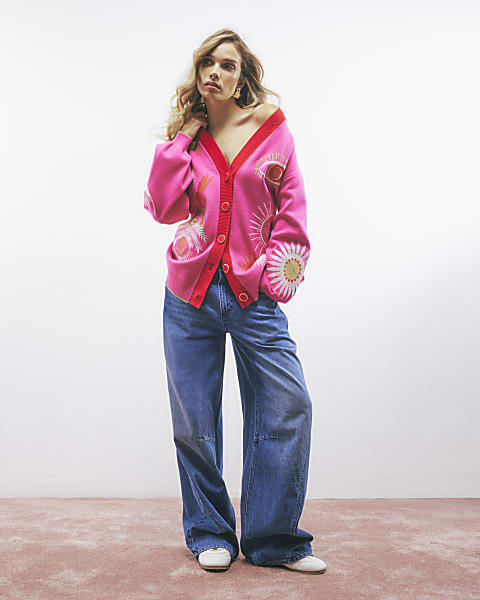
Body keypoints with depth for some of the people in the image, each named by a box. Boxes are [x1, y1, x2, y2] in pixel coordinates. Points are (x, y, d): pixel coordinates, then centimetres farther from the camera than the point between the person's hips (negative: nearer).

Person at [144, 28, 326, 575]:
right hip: (190, 293, 1)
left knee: (288, 407, -5)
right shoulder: (185, 137, 10)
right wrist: (182, 138, -2)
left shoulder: (272, 128, 7)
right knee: (194, 421, 6)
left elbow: (291, 205, 7)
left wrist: (281, 265, -3)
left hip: (254, 293, -1)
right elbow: (164, 208, -3)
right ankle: (210, 534, 26)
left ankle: (273, 540, 14)